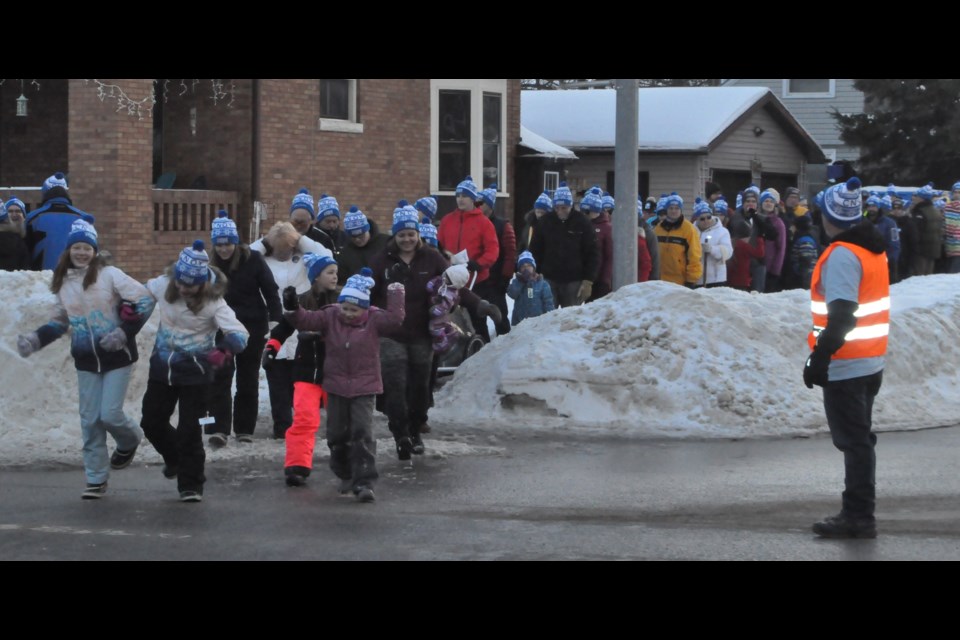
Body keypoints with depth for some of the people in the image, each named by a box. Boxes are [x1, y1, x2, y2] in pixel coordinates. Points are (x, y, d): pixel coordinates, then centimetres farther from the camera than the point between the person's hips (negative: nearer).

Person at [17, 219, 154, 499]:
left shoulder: (109, 275, -9)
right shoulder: (63, 284, 6)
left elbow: (144, 301, -13)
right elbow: (60, 322, 18)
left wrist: (124, 333, -20)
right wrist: (35, 340, 4)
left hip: (117, 357, -4)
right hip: (86, 361, 4)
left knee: (110, 415, -9)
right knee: (90, 421, 4)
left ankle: (130, 441, 26)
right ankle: (96, 479, 14)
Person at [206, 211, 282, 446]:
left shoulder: (252, 259, -9)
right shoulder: (211, 264, -4)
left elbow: (270, 290, -5)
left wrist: (275, 319, -13)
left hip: (252, 327, -1)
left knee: (248, 378, 9)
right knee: (220, 376, -11)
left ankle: (245, 429, 18)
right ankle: (218, 429, -15)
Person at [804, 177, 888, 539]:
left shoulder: (842, 255, -18)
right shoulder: (873, 248, 11)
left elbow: (841, 315, -25)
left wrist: (819, 358, -23)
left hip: (845, 367, -10)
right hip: (871, 362, 10)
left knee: (853, 440, -5)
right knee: (859, 438, 16)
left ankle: (858, 518, -2)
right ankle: (859, 515, 24)